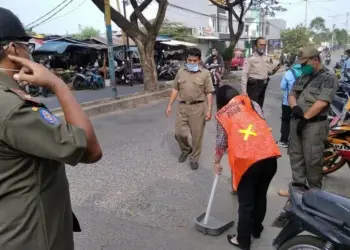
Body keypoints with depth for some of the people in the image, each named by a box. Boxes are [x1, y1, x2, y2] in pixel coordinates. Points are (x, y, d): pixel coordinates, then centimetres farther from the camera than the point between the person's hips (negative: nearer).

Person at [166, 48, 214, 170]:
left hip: (198, 107, -3)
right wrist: (170, 105, 8)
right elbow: (175, 89, 12)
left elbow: (209, 93, -2)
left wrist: (209, 110, -9)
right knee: (179, 133, 6)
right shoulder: (181, 71, 8)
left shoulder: (205, 73, -1)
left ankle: (194, 158, 22)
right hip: (182, 106, 3)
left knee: (197, 135, 5)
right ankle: (185, 149, 35)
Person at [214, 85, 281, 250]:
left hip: (246, 161, -4)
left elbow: (221, 143, 13)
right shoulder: (251, 103, 17)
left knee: (246, 202, 10)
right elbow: (263, 123, 16)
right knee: (261, 195, 23)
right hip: (269, 155, 4)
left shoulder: (222, 115, 9)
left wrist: (216, 162, 28)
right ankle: (256, 229, 42)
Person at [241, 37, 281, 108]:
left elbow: (268, 72, 19)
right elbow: (244, 74, -15)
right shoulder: (250, 58, -10)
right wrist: (244, 91, -22)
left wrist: (274, 70, -5)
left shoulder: (266, 59, 11)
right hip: (253, 85, -7)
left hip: (263, 85, 7)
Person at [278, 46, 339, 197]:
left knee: (312, 160, -2)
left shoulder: (329, 78, -6)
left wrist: (305, 118, -16)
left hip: (314, 124, -7)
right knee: (295, 156, 12)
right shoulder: (303, 77, 16)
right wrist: (294, 107, -10)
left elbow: (322, 102, -17)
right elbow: (292, 94, 12)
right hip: (296, 121, 8)